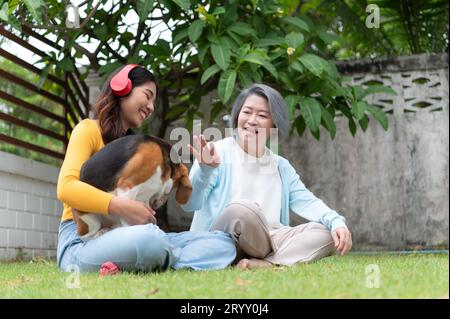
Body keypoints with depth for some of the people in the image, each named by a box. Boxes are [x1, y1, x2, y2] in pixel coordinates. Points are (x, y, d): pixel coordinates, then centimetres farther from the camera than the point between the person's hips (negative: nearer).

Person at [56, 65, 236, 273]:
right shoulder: (89, 129, 3)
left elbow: (140, 202, 14)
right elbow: (66, 187, -15)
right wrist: (121, 207, -24)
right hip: (82, 240, -7)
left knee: (222, 243, -9)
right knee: (147, 237, -41)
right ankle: (187, 262, -9)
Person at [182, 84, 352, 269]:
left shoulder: (281, 166, 19)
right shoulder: (217, 153, -1)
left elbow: (306, 202, 9)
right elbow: (189, 204, -10)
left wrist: (336, 222, -10)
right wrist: (204, 170, -30)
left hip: (270, 242, 6)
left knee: (326, 234, -13)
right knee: (242, 209, -36)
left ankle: (264, 264, -29)